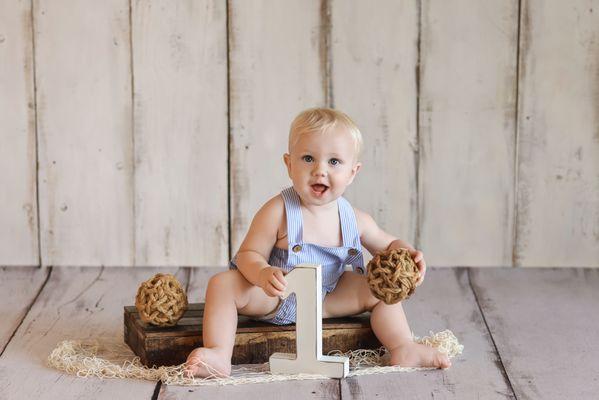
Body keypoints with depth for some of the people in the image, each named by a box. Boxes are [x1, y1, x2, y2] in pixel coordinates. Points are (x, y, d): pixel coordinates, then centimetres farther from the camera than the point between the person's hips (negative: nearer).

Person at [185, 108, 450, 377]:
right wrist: (263, 274, -42)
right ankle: (219, 355, -40)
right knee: (221, 284, -28)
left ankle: (404, 349, -13)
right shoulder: (277, 212, -22)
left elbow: (388, 245, 9)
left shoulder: (356, 220, -8)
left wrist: (407, 254, -15)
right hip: (273, 296, -4)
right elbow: (248, 254, -19)